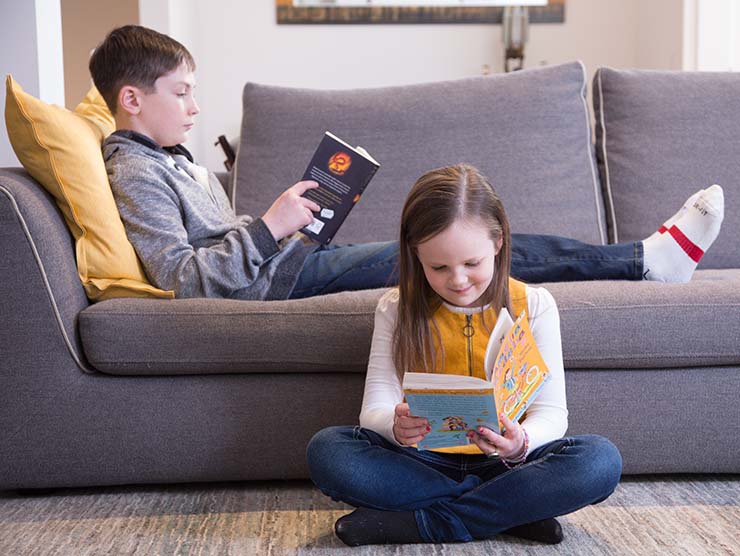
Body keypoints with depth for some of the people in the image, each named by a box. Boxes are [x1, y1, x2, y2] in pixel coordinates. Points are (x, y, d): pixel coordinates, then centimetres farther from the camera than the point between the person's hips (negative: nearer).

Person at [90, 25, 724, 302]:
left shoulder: (169, 159, 21)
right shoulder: (134, 171, -9)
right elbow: (180, 275, -21)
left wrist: (291, 218, 9)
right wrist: (270, 227, -25)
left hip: (289, 261, 10)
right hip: (280, 276, -10)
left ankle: (648, 257, 1)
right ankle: (645, 259, -7)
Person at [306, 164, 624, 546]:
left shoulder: (534, 306, -2)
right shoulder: (397, 309, -1)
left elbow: (551, 412, -6)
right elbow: (375, 409, -6)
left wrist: (521, 443, -30)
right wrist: (396, 426, -32)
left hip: (504, 462, 0)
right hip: (423, 462, 0)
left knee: (601, 460, -28)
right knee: (326, 450, -26)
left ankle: (412, 522, -23)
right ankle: (512, 511, -22)